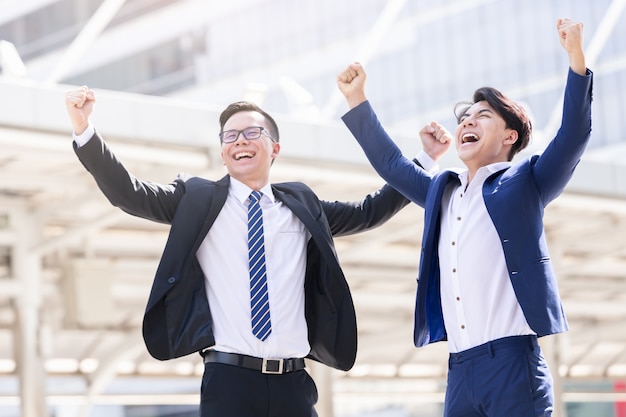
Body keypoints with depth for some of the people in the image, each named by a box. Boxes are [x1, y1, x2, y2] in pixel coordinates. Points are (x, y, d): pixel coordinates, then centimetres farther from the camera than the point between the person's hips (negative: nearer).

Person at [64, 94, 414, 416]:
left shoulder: (302, 205, 16)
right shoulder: (197, 199, 9)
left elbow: (368, 213, 24)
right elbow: (129, 194, 0)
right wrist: (83, 128, -12)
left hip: (294, 384, 3)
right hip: (229, 380, -2)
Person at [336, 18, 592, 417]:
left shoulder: (523, 183, 5)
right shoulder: (443, 191, 21)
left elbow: (573, 135, -7)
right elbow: (391, 163, 33)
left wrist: (576, 56, -17)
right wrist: (357, 99, 29)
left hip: (512, 362, -5)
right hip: (459, 369, 6)